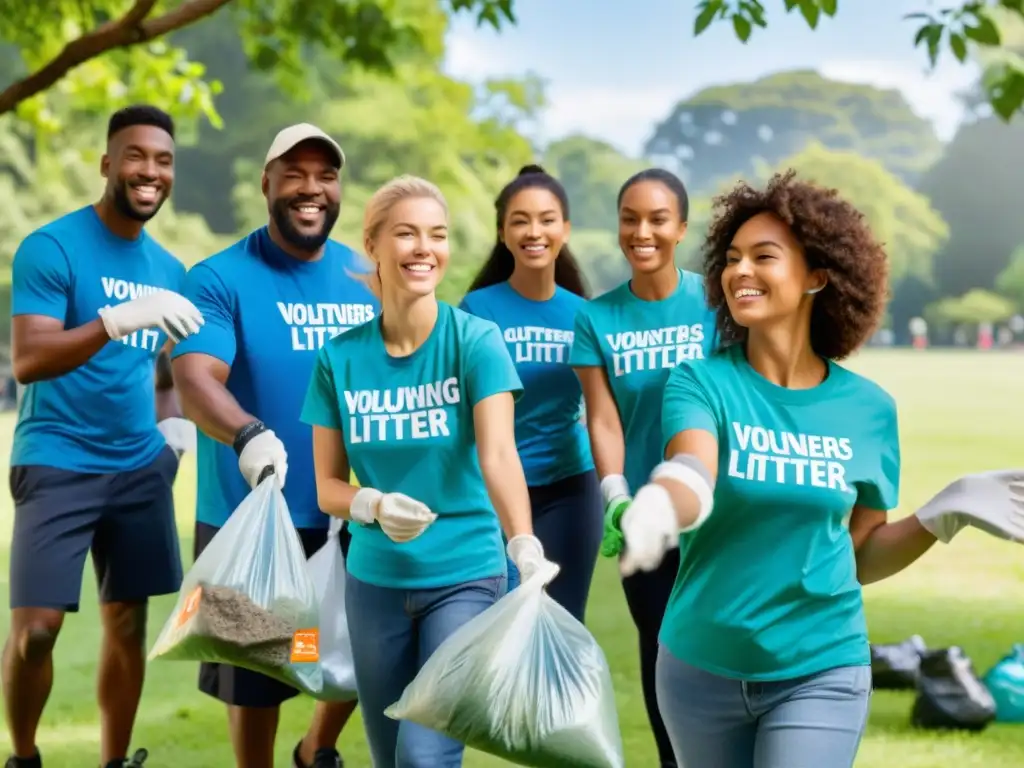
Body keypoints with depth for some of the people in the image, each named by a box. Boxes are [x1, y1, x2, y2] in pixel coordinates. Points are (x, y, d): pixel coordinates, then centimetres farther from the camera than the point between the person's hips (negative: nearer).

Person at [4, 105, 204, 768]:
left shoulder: (169, 269, 10)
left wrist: (175, 422, 3)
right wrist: (118, 317, -33)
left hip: (141, 467, 6)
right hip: (58, 463, -5)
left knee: (128, 624, 7)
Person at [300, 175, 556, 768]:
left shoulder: (476, 340, -12)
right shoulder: (340, 356, -3)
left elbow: (498, 454, -25)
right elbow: (329, 485, 1)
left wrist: (525, 549, -41)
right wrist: (374, 506, -21)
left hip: (466, 576, -3)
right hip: (375, 582, 3)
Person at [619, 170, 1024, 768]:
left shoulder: (867, 407, -2)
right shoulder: (702, 381, -7)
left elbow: (861, 557, 7)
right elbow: (693, 473, -29)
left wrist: (942, 518, -11)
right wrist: (662, 500, -52)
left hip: (820, 673, 0)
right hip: (701, 669, 1)